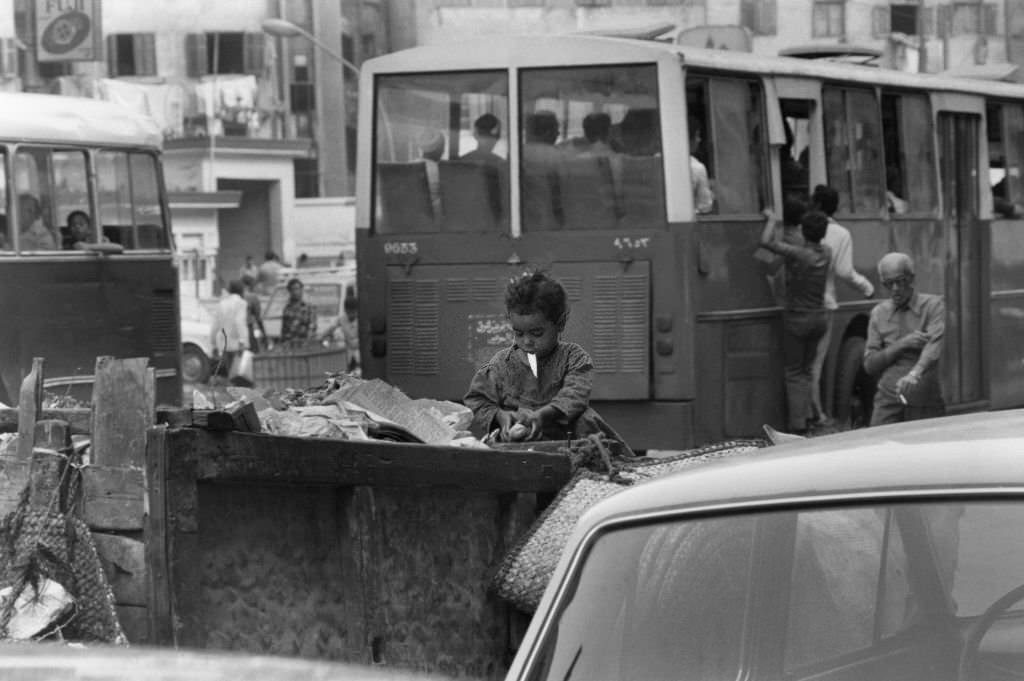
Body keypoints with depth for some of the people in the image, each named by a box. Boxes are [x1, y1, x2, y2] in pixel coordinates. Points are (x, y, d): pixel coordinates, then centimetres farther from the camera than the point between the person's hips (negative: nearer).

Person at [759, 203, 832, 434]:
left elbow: (767, 242, -27)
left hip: (797, 317, -5)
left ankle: (798, 424, -3)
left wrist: (771, 220, -10)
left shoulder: (797, 254, -21)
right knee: (806, 370, 18)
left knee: (794, 372, 2)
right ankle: (808, 415, 13)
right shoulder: (825, 253, -2)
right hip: (818, 317, 5)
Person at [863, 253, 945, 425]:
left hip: (925, 400, -2)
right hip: (888, 400, 2)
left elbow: (934, 344, -18)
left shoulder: (932, 305, 1)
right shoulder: (879, 313, 11)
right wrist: (902, 344, -10)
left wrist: (915, 374, -37)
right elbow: (870, 365, 5)